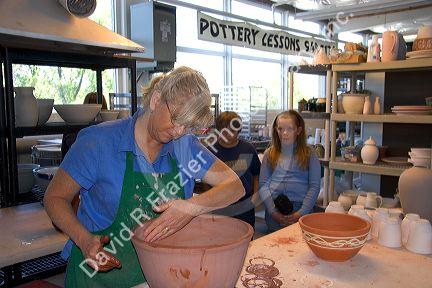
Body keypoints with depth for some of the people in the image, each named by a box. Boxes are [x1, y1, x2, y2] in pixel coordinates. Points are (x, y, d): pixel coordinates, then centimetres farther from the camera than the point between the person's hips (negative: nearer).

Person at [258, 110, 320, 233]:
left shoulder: (309, 154, 2)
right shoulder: (269, 154, 7)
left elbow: (314, 186, -3)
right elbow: (263, 184, 2)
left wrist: (302, 212, -12)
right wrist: (272, 210, -9)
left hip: (300, 207, -1)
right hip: (274, 208, 2)